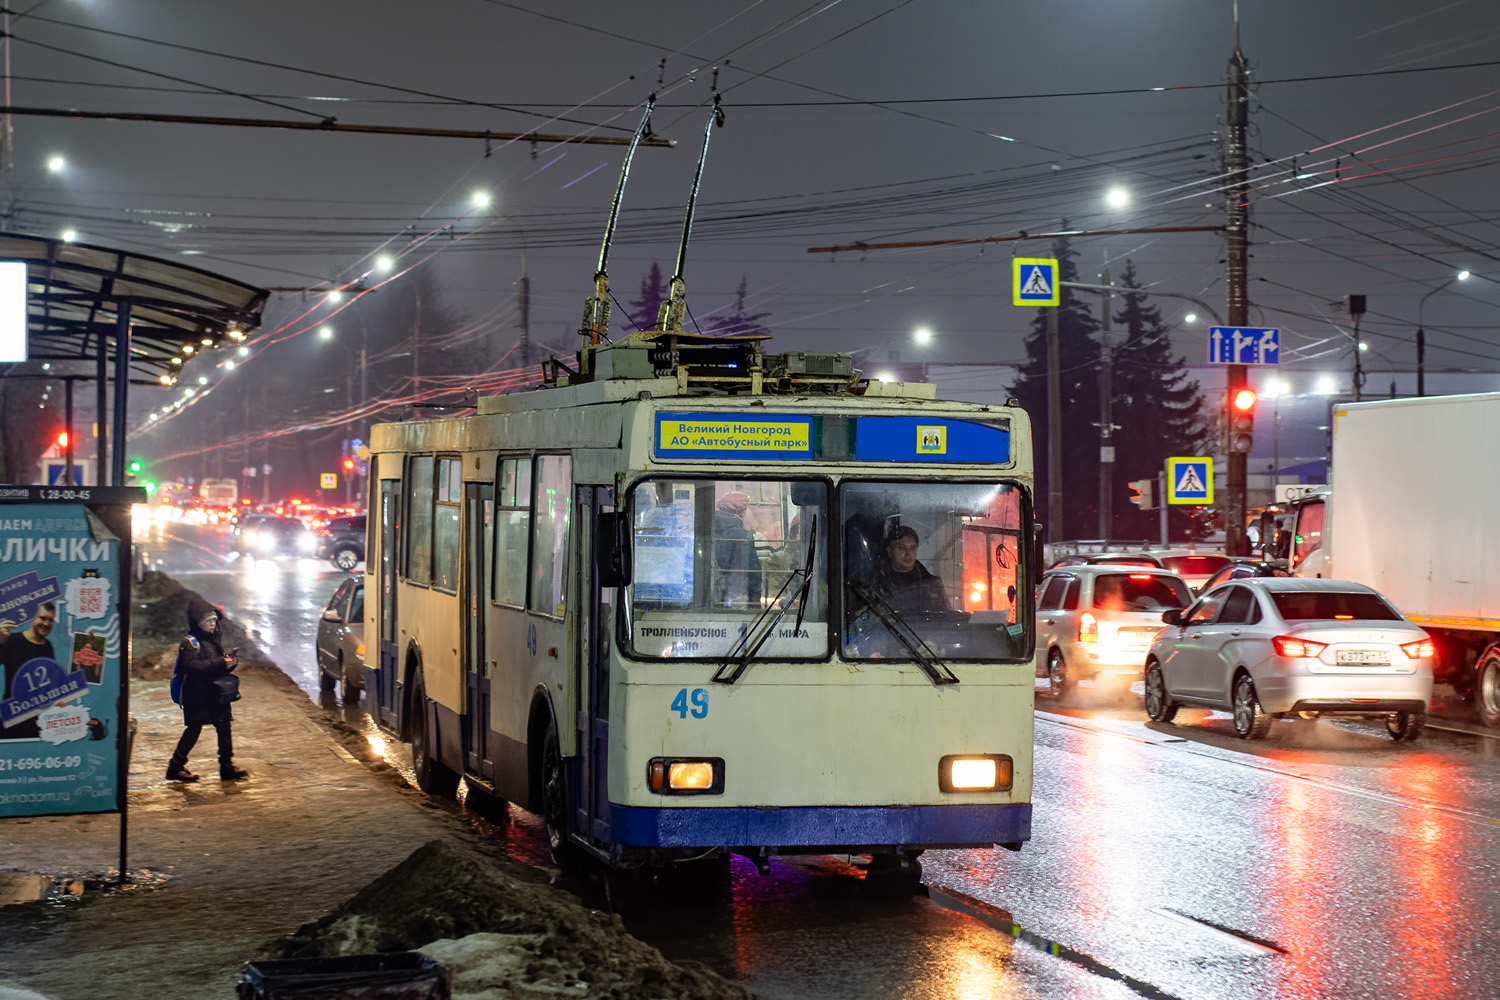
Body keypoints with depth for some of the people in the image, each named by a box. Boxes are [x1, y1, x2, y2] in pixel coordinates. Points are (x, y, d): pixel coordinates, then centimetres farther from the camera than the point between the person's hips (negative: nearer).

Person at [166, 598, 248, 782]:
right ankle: (175, 767, 5)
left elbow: (222, 669, 20)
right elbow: (193, 666, -23)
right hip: (197, 696, -7)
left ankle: (227, 767, 7)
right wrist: (221, 663, -27)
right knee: (194, 729, -4)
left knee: (224, 727, 2)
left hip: (216, 694, 7)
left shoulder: (214, 640, 16)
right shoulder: (189, 643, -9)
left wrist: (231, 662, -3)